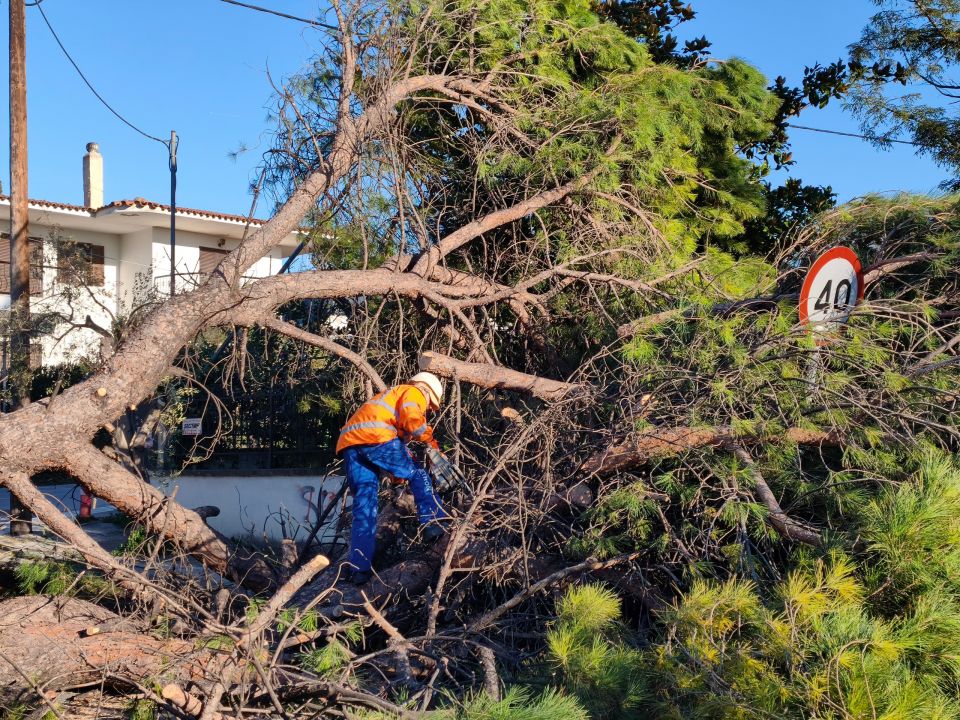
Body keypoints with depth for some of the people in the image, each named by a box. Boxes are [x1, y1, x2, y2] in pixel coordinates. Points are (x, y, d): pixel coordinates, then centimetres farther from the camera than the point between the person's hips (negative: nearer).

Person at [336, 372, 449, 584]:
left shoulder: (391, 397, 41)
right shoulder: (413, 393, 16)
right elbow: (412, 418, -7)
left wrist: (399, 475, 29)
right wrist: (431, 443, 4)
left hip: (348, 442, 8)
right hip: (374, 437, -8)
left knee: (364, 504, 6)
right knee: (418, 475, 10)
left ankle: (359, 568, 0)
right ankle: (434, 524, -1)